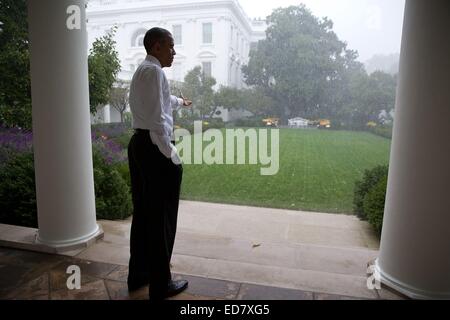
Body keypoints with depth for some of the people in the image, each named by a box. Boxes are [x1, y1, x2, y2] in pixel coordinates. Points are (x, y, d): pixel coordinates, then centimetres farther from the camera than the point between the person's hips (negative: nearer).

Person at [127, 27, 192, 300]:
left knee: (143, 213, 16)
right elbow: (158, 118, -20)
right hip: (155, 149, -10)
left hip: (138, 144, 10)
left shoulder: (141, 71, 22)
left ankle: (138, 275, 30)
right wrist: (171, 156, -18)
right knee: (161, 218, -1)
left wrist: (179, 101, 60)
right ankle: (160, 285, 13)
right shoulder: (154, 71, -11)